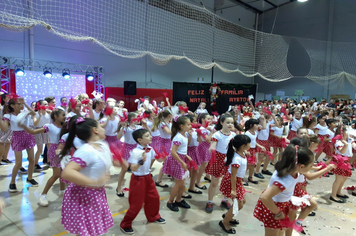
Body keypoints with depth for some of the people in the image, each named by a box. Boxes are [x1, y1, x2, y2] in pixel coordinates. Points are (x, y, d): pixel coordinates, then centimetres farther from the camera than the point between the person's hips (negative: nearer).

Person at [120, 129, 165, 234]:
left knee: (154, 197, 18)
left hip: (148, 177, 7)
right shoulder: (135, 151, -24)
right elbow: (133, 168, -31)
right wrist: (141, 161, -42)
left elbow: (154, 159, 18)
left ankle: (153, 217, 44)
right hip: (138, 179, -7)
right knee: (136, 203, 2)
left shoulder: (150, 149, -3)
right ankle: (125, 225, 22)